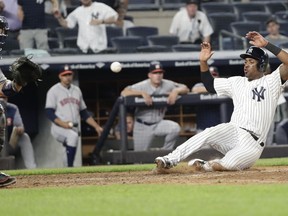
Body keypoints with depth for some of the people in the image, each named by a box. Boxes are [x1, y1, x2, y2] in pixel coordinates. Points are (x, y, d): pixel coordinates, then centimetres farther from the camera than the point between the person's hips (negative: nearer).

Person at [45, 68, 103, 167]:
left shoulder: (77, 90, 18)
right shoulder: (54, 91, 0)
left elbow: (84, 112, 23)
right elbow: (49, 112, -8)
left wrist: (96, 126, 14)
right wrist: (63, 124, -21)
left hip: (74, 129, 6)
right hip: (59, 128, -6)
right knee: (73, 136, -34)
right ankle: (70, 169, -34)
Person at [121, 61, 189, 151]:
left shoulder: (167, 85, -3)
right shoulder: (142, 86, -10)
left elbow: (185, 89, -3)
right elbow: (124, 93, -22)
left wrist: (176, 91, -25)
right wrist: (142, 93, -33)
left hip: (158, 123, 2)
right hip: (142, 126, -2)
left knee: (175, 128, -27)